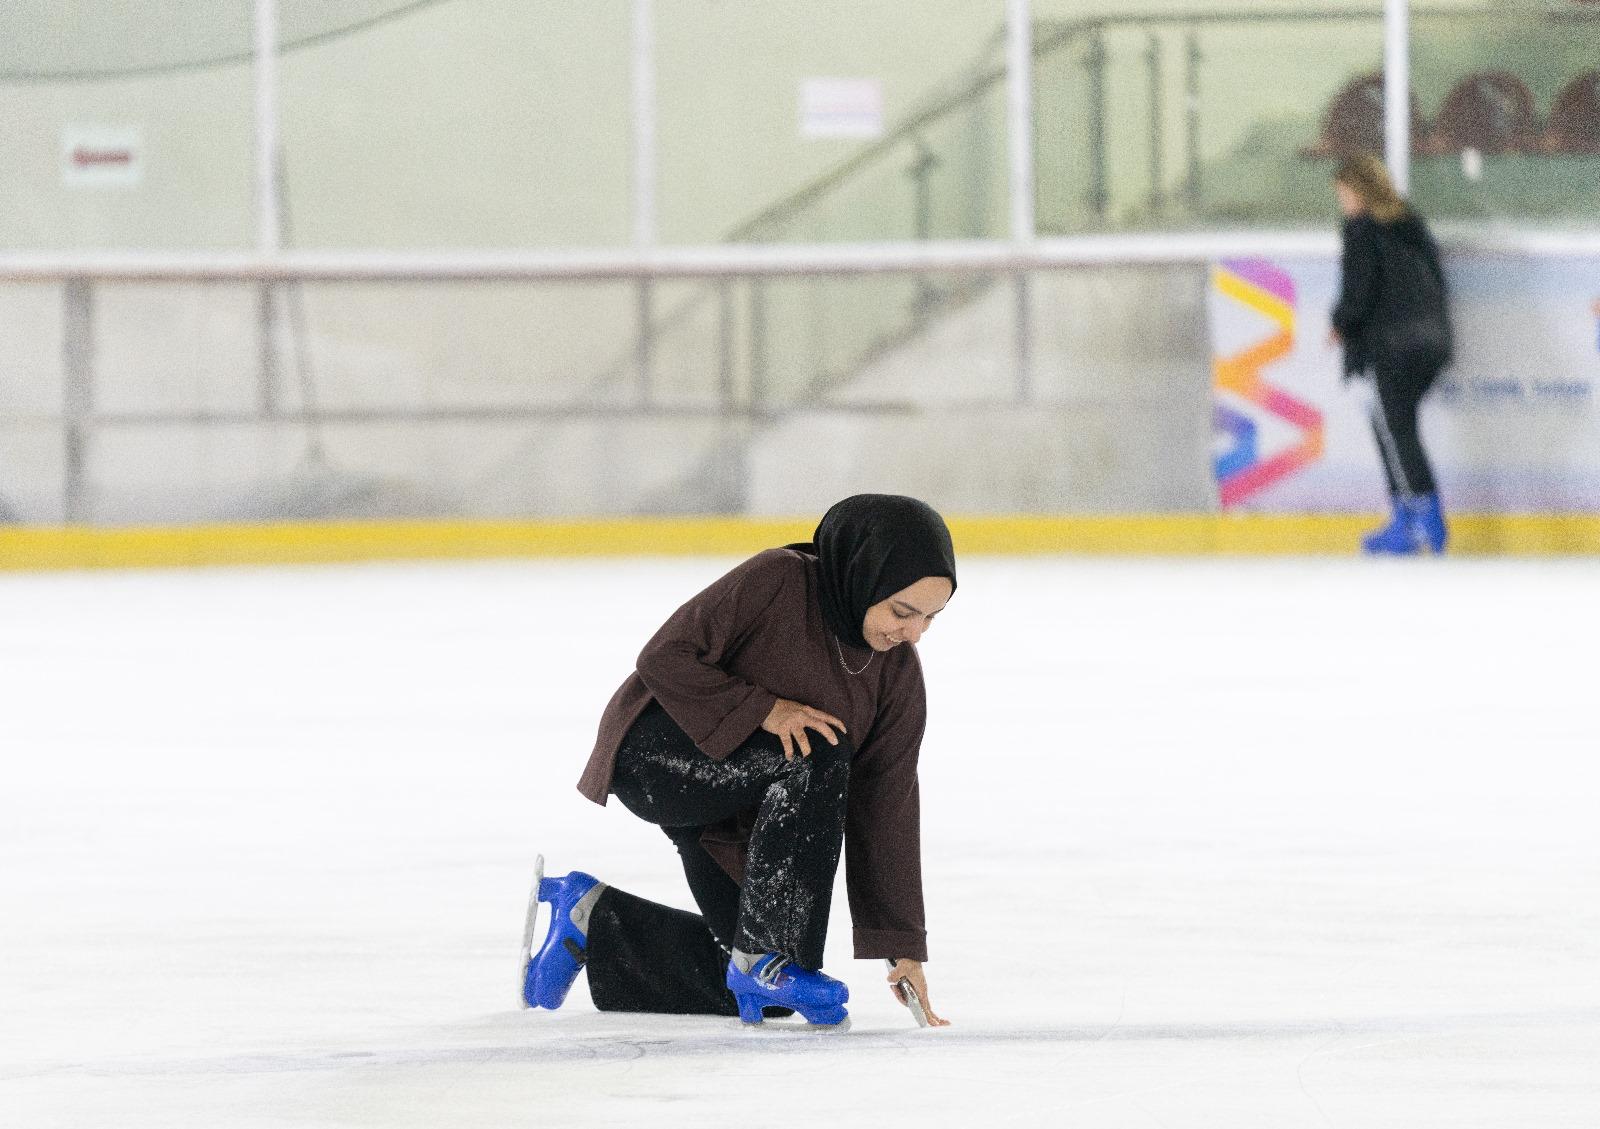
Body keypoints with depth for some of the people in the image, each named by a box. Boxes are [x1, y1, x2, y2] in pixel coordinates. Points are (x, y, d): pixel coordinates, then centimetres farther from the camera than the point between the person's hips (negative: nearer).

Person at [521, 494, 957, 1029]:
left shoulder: (899, 673, -4)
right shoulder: (776, 580, -21)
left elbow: (887, 807, -3)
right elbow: (664, 658, -20)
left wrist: (902, 945, -7)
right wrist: (763, 709, -30)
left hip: (736, 820, 7)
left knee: (757, 995, 2)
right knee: (816, 756, -32)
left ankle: (590, 916, 21)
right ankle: (765, 959, -25)